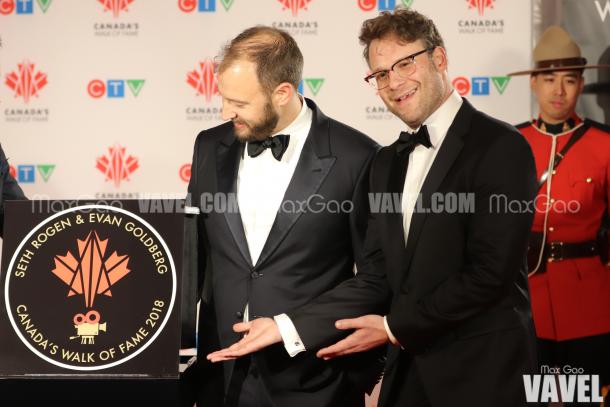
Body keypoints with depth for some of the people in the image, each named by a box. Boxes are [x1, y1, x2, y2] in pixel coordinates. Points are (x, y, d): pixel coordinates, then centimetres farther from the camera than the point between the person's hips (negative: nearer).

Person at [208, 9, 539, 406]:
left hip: (483, 375, -6)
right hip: (408, 371, 6)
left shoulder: (500, 147, -11)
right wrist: (286, 327, -6)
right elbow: (375, 277, 6)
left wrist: (395, 327, -10)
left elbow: (491, 273, -17)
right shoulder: (387, 162, 11)